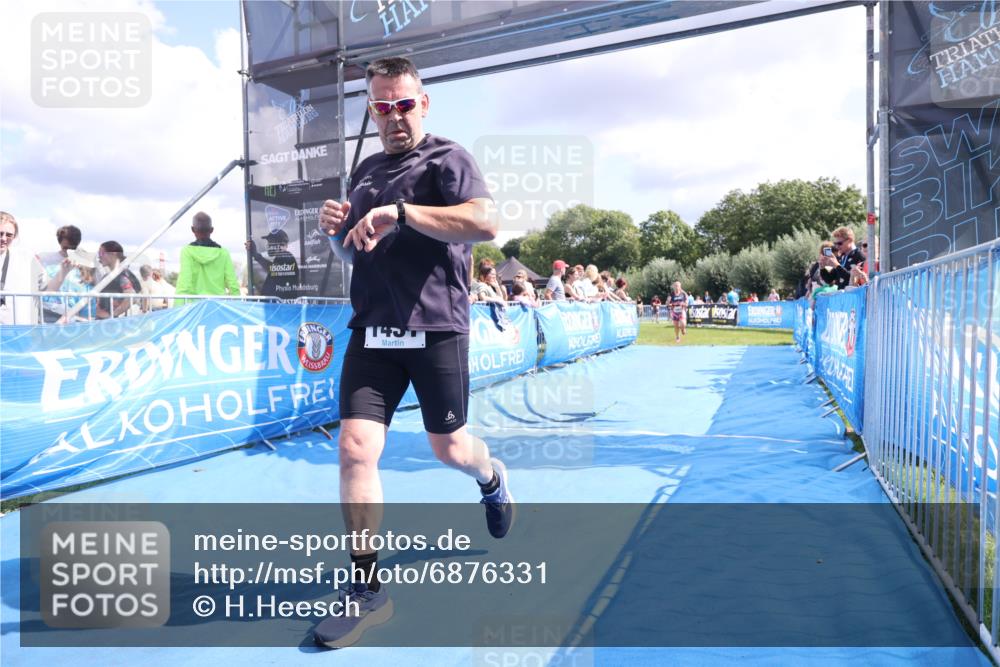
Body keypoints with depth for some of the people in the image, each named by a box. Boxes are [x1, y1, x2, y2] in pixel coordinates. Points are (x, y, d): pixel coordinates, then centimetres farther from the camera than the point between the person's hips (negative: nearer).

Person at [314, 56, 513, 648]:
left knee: (449, 449, 9)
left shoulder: (446, 158, -4)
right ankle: (368, 590, 7)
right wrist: (337, 228, 5)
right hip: (372, 330, 5)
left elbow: (487, 223, -23)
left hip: (436, 329, -5)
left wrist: (400, 212, -29)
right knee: (356, 449, -6)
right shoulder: (366, 169, 17)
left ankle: (493, 480, 47)